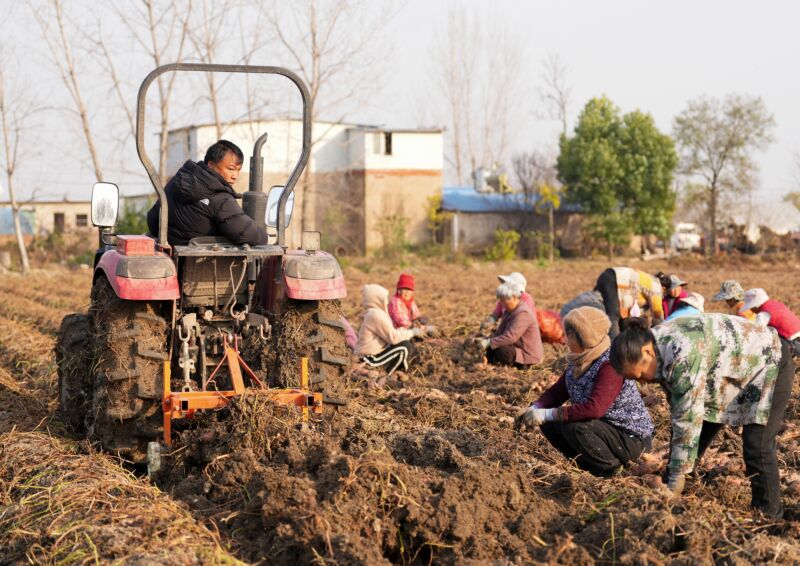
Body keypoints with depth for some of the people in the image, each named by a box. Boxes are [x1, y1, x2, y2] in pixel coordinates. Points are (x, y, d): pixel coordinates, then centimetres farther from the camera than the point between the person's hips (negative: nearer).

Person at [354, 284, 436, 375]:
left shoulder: (375, 313, 13)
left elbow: (391, 332, 12)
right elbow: (393, 337, -22)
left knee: (409, 344, 9)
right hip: (371, 358, -10)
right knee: (405, 347, -20)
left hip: (376, 351, 10)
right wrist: (412, 332, -10)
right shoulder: (376, 315, -20)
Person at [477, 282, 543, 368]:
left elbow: (510, 337, -33)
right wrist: (487, 339, -6)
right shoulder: (510, 310, 9)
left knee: (501, 351, -31)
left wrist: (489, 342, -29)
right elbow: (500, 331, 10)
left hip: (527, 354, -10)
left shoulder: (523, 313, -24)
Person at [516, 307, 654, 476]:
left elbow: (594, 408, -37)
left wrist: (548, 414, -36)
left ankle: (612, 469, -8)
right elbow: (557, 391, 7)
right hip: (603, 426, 9)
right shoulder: (578, 362, 1)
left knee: (574, 427, -30)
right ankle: (588, 464, 10)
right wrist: (535, 409, -14)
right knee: (549, 423, -3)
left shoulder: (609, 365, -26)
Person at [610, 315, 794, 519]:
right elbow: (677, 408, -3)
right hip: (730, 375, 9)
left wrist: (677, 475, -29)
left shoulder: (683, 353, -39)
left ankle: (768, 516, -3)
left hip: (768, 362, -9)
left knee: (757, 447, -16)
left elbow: (688, 418, -36)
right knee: (695, 439, 4)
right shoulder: (659, 350, -11)